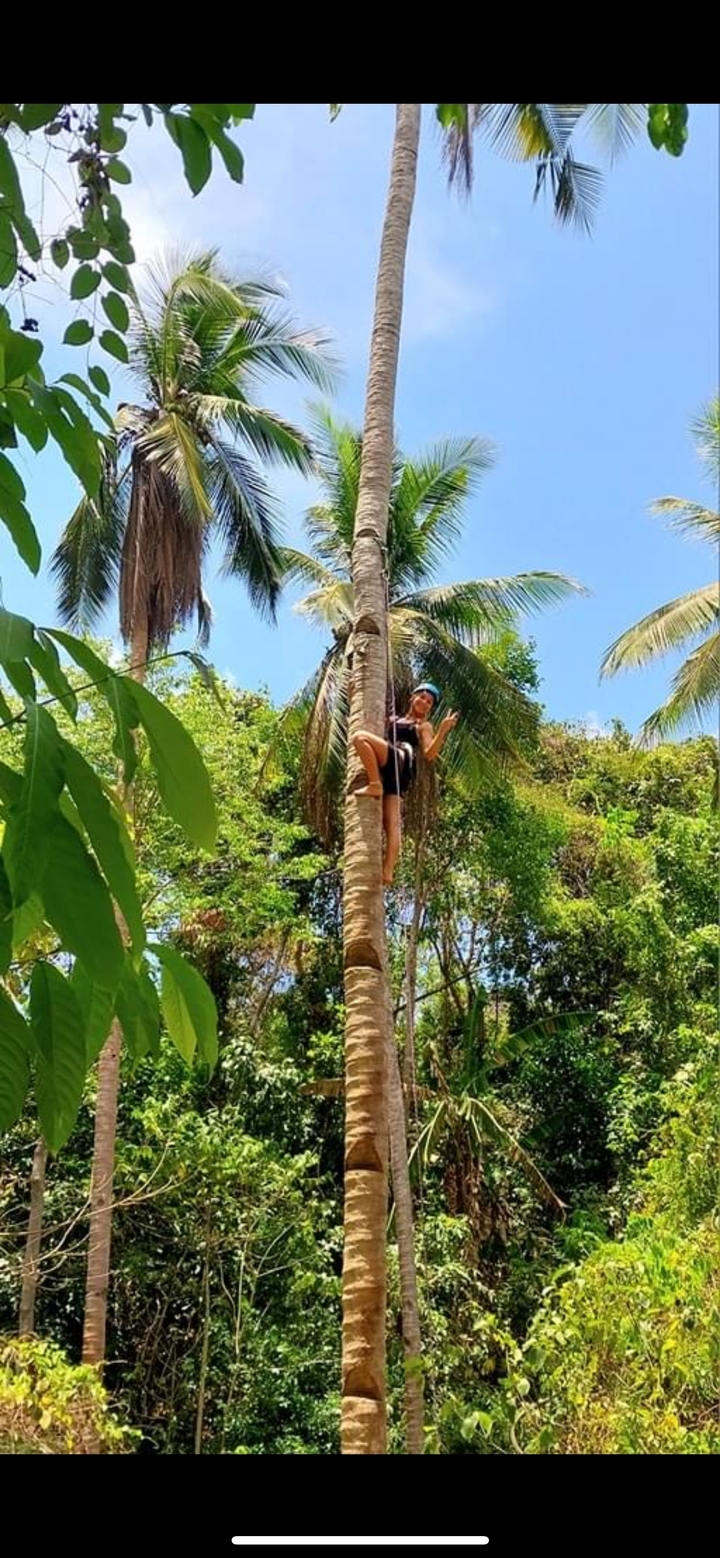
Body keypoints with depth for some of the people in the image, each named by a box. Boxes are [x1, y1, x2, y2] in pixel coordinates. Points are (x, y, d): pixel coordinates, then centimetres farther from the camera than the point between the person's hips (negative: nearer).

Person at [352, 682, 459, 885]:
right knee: (391, 820, -11)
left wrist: (443, 730, -8)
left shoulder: (423, 726, 17)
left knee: (360, 737, -23)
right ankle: (388, 872, -21)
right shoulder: (393, 720, 34)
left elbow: (429, 755, 3)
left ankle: (375, 785, -25)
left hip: (401, 764, -5)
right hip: (388, 768, 5)